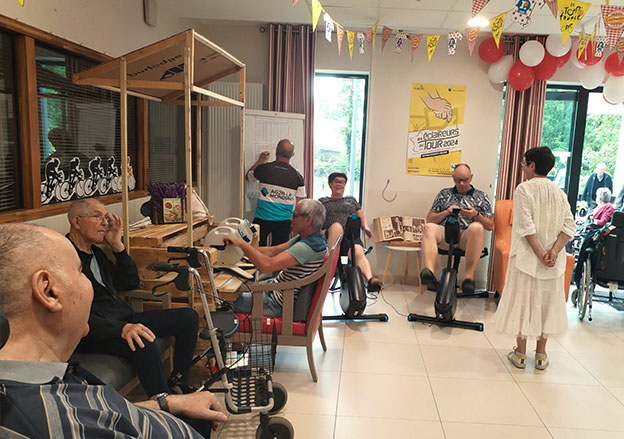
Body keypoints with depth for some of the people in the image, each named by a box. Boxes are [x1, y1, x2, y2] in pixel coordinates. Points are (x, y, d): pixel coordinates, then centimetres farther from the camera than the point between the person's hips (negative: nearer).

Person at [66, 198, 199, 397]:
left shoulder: (96, 252, 17)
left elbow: (131, 283, 18)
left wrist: (118, 245, 6)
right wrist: (121, 329, -34)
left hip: (124, 320, 9)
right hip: (92, 334, -9)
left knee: (188, 317, -1)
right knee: (144, 344, -38)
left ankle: (180, 388, 5)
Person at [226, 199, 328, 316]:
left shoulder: (308, 247, -32)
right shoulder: (304, 238, 1)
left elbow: (266, 265, -38)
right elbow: (272, 251, 5)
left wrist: (241, 243, -26)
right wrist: (244, 249, -4)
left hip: (279, 303, -9)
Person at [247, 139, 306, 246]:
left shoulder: (263, 168, -6)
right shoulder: (297, 176, -3)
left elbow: (248, 176, 18)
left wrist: (260, 160, 28)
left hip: (263, 218, -1)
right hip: (284, 221, 1)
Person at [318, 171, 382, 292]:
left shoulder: (351, 200, 33)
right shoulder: (322, 201, 29)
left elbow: (362, 217, 29)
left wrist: (366, 227, 6)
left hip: (350, 236, 2)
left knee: (358, 251, -35)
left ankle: (370, 279, -61)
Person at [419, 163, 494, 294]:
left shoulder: (481, 196, 21)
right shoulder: (444, 193, 24)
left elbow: (490, 226, 15)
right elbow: (429, 219, 18)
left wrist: (476, 215, -5)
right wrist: (446, 212, 0)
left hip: (467, 237, -1)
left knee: (476, 227, -37)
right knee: (429, 227, -32)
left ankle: (469, 275, -35)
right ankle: (430, 273, -50)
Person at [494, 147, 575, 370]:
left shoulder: (524, 189, -9)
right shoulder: (559, 192, 7)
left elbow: (526, 226, -18)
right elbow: (569, 227, -2)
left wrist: (540, 253, -15)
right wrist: (554, 251, -10)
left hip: (527, 256, -4)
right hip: (553, 261, 5)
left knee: (523, 300, 5)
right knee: (546, 301, 13)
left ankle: (520, 353, 14)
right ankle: (541, 355, 22)